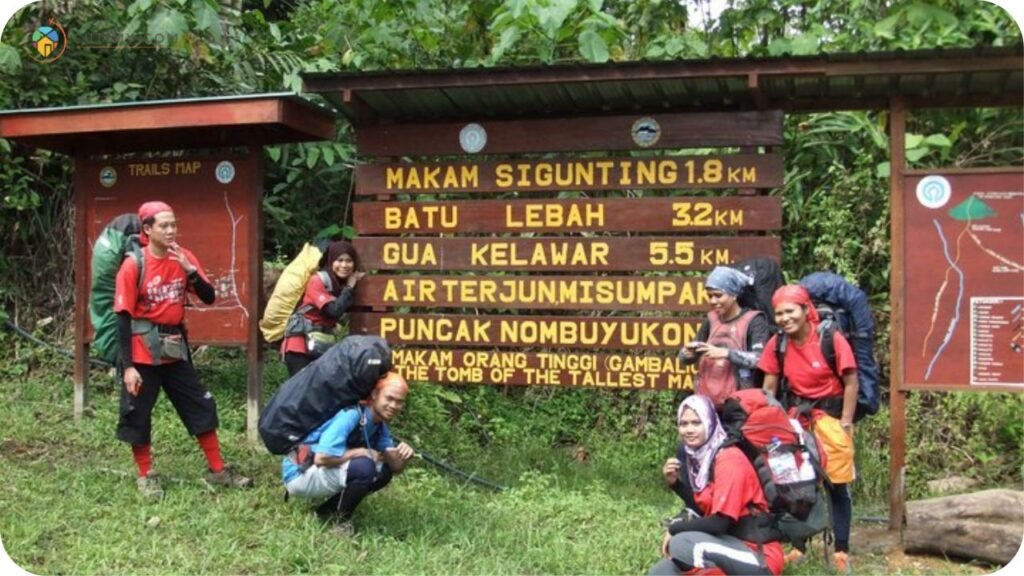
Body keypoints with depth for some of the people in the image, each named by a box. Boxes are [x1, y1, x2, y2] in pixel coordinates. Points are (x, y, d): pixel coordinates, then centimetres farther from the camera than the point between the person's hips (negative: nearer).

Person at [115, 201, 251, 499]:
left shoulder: (183, 257, 0)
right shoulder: (134, 265, -14)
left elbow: (209, 297, -2)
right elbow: (123, 318, -13)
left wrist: (190, 270, -19)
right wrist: (128, 366, -16)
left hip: (175, 348, 5)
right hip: (142, 351, -5)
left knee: (201, 406, 8)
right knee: (138, 414, 5)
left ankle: (217, 470, 20)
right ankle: (146, 476, 22)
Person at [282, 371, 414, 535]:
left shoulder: (380, 426, 4)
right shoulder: (351, 415, -24)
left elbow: (395, 468, 5)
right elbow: (321, 458, -32)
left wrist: (402, 456, -18)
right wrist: (363, 452, -21)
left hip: (321, 473, 9)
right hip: (300, 473, -9)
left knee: (384, 471, 0)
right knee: (364, 467, -28)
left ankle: (328, 510, 6)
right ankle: (340, 520, -5)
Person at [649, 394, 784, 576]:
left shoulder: (728, 460, -19)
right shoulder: (698, 455, 6)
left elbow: (719, 522, -24)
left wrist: (674, 529, -11)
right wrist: (675, 483, -3)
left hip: (760, 556, -8)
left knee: (681, 544, -28)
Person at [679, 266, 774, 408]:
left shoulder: (754, 321, -3)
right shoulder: (711, 320, 11)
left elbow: (760, 359, -15)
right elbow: (685, 357, 15)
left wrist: (726, 353, -24)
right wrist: (688, 352, -8)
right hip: (708, 400, 5)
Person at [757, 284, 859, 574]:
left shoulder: (831, 339, -17)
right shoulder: (777, 344, -4)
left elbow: (851, 382, -12)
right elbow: (769, 387, 2)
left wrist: (845, 423, -13)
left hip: (830, 415, -4)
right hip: (796, 416, 4)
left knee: (837, 485, 2)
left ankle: (841, 551, 12)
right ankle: (799, 547, 23)